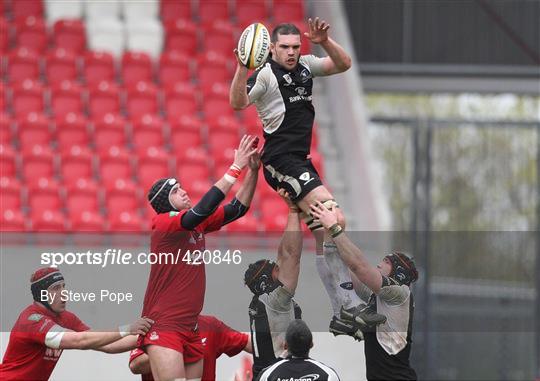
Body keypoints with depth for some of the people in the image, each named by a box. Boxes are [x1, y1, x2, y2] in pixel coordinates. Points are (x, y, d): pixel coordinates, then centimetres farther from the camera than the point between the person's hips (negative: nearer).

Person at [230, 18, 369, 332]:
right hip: (282, 161, -9)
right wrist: (242, 69, -34)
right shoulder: (265, 74, -8)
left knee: (326, 233, 7)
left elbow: (343, 64, 14)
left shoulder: (305, 66, 13)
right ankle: (348, 304, -23)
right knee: (335, 220, -21)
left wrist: (325, 42, -3)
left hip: (300, 161, 9)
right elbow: (238, 103, -19)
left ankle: (342, 315, 10)